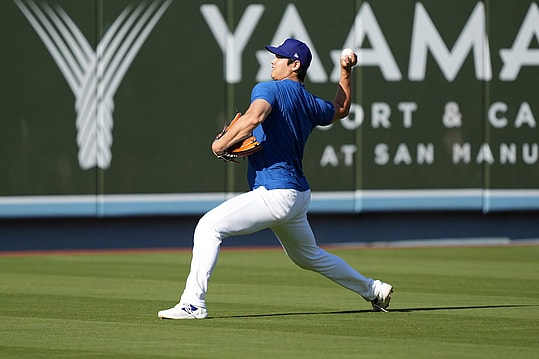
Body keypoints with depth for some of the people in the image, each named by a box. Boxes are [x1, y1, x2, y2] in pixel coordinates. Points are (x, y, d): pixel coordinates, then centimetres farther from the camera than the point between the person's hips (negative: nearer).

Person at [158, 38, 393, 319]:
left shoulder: (269, 89, -8)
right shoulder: (311, 104, 15)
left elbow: (253, 117, -30)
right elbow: (341, 109, 36)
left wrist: (221, 144, -20)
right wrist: (346, 72, 36)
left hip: (275, 193, -9)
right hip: (299, 196, 9)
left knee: (209, 227, -12)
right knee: (309, 256, 29)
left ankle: (193, 304, -21)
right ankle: (374, 291, 37)